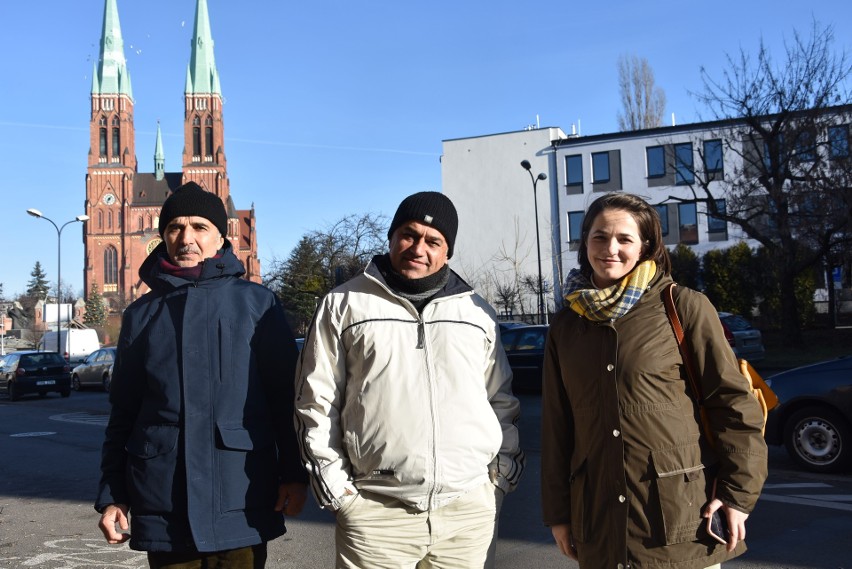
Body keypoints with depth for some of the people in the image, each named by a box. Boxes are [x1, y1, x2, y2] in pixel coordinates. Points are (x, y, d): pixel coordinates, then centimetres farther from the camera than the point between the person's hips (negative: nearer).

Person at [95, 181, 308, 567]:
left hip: (240, 502, -2)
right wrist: (111, 495, 9)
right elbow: (123, 412, 12)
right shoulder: (141, 315, 10)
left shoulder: (257, 303, 3)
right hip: (163, 507, 2)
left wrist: (293, 473, -3)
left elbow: (286, 395, 1)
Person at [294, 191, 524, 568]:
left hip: (470, 510, 3)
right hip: (376, 511, -2)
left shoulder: (477, 312, 11)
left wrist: (505, 474, 10)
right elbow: (316, 403, 3)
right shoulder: (344, 305, 3)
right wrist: (335, 488, -1)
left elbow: (501, 401, 16)